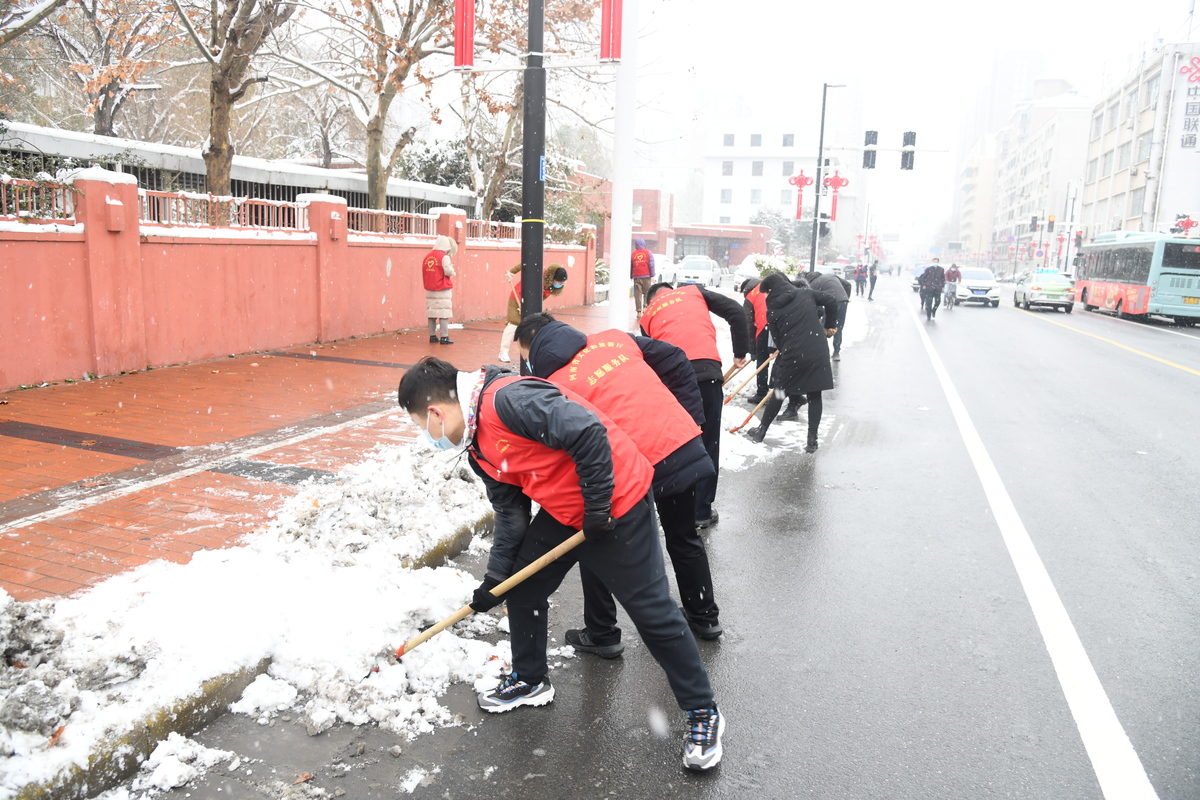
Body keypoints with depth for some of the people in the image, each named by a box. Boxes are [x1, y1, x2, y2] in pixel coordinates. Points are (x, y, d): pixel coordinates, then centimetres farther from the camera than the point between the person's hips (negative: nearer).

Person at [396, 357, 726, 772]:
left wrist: (597, 506, -24)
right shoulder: (478, 445, 7)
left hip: (616, 507, -10)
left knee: (652, 611, -2)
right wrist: (495, 577, 9)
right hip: (562, 512, 10)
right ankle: (530, 679, 39)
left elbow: (587, 432, -33)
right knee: (522, 588, 15)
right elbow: (510, 511, 13)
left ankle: (702, 713, 15)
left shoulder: (507, 399, -26)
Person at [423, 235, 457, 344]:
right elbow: (448, 271, -17)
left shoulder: (427, 257, 8)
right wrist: (452, 270, 2)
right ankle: (444, 337, -5)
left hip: (429, 290, 6)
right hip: (443, 290, -6)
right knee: (444, 314, -3)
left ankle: (432, 336, 15)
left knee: (431, 313, 10)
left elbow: (424, 273, 10)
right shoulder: (444, 257, -11)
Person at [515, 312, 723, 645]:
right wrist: (692, 418, 16)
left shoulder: (554, 384, -4)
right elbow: (677, 363, 13)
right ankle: (704, 616, 44)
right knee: (684, 537, 28)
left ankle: (602, 634, 26)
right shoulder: (614, 339, 12)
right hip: (686, 446, 7)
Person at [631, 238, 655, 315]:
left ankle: (639, 311, -1)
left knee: (638, 294, 2)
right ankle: (645, 306, -7)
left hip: (636, 277, 1)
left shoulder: (633, 254, 6)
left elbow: (630, 266, 8)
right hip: (646, 276, -1)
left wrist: (630, 277, 16)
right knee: (647, 293, 10)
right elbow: (651, 265, -5)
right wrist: (652, 276, -3)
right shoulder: (648, 253, 1)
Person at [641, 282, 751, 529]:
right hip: (706, 370, -2)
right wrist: (740, 352, 15)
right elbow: (736, 312, 10)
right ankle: (702, 511, 14)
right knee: (708, 443, 9)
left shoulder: (647, 316, 24)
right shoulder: (694, 292, 21)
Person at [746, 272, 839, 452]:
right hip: (818, 353, 1)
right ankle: (812, 440, 10)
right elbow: (831, 301, 7)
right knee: (815, 395, 11)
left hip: (792, 356, -1)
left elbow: (777, 340, 4)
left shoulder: (772, 311, 1)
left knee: (779, 393, 16)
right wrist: (830, 326, 19)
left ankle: (761, 431, 28)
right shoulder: (806, 294, 5)